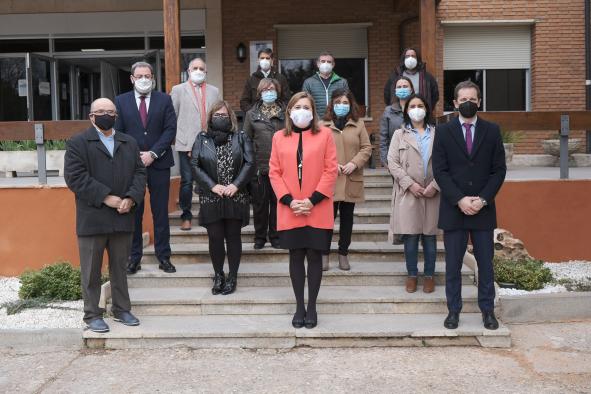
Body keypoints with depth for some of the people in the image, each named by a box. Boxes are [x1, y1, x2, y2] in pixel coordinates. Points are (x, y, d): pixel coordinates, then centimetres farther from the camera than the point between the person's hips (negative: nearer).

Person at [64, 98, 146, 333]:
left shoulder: (130, 143, 14)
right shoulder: (77, 143, 0)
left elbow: (139, 172, 7)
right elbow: (75, 177, -11)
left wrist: (131, 198, -10)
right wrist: (106, 197, -17)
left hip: (123, 218, 4)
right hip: (92, 220, -4)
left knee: (120, 267, 14)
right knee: (91, 271, 5)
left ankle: (122, 309, 26)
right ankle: (92, 315, 16)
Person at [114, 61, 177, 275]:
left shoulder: (164, 100, 5)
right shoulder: (121, 101, 6)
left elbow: (170, 129, -2)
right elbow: (118, 133, 3)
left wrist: (153, 154, -12)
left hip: (159, 163, 0)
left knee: (160, 212, 6)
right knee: (133, 212, 5)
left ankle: (163, 256, 13)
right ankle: (134, 257, 13)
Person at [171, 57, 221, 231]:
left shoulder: (214, 91, 14)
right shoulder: (178, 90, 7)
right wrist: (176, 137, 1)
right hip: (187, 144, -2)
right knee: (187, 181, -2)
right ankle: (186, 216, 11)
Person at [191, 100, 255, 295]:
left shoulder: (240, 138, 5)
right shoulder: (202, 139, 6)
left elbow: (250, 163, -3)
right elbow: (194, 165, -1)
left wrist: (236, 185, -14)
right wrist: (212, 186, -12)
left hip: (236, 198, 0)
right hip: (211, 199, 0)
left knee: (233, 237, 7)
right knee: (215, 238, 3)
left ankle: (232, 276, 18)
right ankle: (218, 275, 21)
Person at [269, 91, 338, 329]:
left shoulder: (324, 134, 1)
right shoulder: (279, 137, 7)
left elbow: (330, 171, -4)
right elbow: (274, 172, 4)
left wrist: (313, 200, -12)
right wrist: (289, 201, -9)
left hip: (317, 211, -2)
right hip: (290, 211, 2)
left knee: (314, 256, 4)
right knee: (296, 256, 7)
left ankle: (312, 307, 15)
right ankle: (299, 306, 17)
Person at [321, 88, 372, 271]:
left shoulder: (359, 124, 7)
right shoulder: (323, 125, 1)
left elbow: (366, 148, 4)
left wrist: (354, 163, -10)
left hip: (351, 180, 2)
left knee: (347, 218, 10)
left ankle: (343, 254, 21)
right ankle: (324, 254, 13)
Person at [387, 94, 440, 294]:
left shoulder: (437, 133, 8)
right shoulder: (400, 134, 8)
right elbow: (392, 163, -1)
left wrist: (435, 186, -11)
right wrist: (410, 184, -11)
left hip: (432, 192, 0)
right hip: (408, 193, 0)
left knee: (430, 236, 5)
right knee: (410, 236, 1)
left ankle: (429, 275, 16)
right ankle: (412, 275, 14)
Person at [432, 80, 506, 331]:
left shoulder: (492, 131, 5)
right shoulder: (443, 131, 2)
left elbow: (499, 170, 2)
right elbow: (439, 171, -4)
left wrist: (482, 199, -10)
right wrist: (460, 200, -13)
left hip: (483, 209, 1)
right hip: (453, 209, -1)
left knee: (485, 262, 7)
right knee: (453, 264, 5)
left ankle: (487, 310, 18)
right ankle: (454, 310, 15)